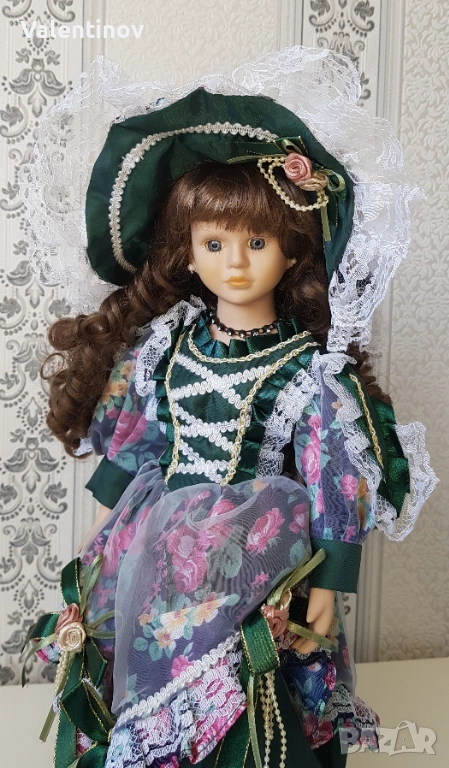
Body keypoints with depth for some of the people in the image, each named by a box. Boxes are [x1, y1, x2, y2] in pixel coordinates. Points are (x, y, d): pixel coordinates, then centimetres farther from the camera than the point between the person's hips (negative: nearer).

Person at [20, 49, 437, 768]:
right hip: (152, 557, 4)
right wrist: (105, 531, 13)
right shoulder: (163, 345, -2)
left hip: (258, 572, -3)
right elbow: (128, 446, 8)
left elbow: (340, 487, -9)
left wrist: (328, 585, -8)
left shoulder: (311, 367, -13)